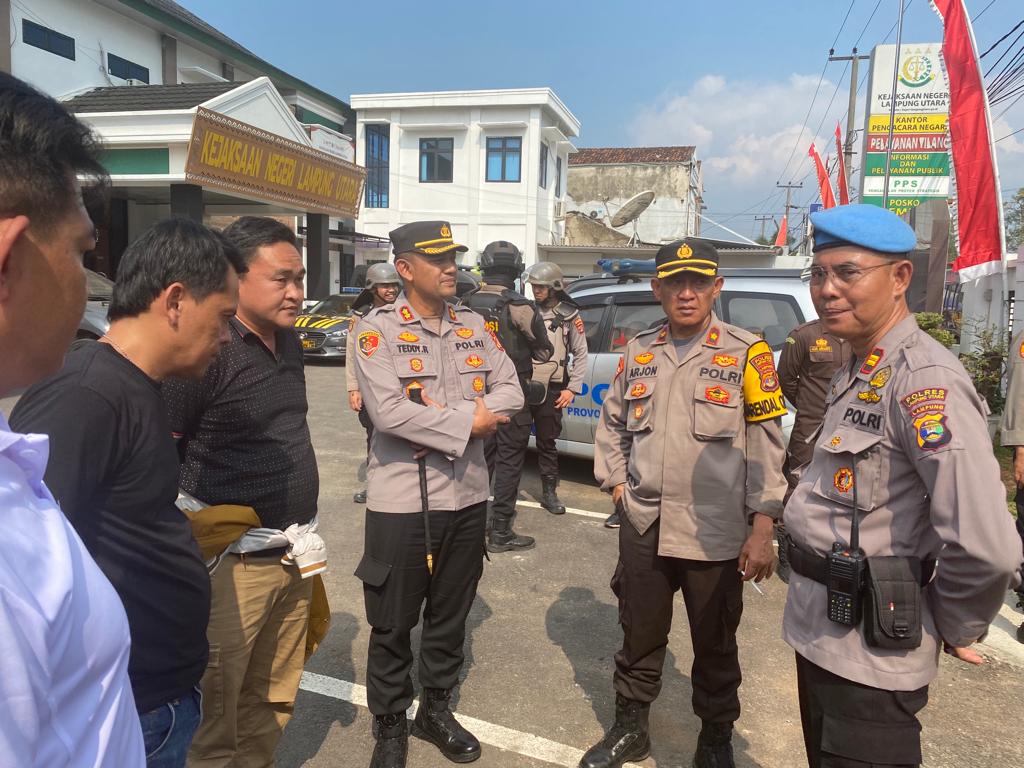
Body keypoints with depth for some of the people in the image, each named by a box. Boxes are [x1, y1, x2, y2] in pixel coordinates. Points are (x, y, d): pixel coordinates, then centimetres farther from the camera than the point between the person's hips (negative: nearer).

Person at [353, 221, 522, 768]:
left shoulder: (473, 326, 7)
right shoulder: (378, 328, -10)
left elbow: (510, 389, 0)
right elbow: (388, 412, -22)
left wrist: (444, 419, -14)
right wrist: (467, 422, -17)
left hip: (468, 495, 5)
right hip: (402, 500, -5)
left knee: (451, 615, 19)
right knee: (393, 623, 10)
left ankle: (436, 709, 39)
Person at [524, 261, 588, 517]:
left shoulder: (569, 315, 3)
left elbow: (580, 355, 5)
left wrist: (572, 389, -1)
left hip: (551, 390, -1)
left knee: (547, 443, 8)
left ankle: (549, 492, 18)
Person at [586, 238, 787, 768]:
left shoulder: (747, 353, -6)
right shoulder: (639, 352, 6)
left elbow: (766, 446, -7)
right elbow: (611, 424, 17)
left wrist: (762, 531, -11)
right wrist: (617, 482, 6)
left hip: (716, 536, -3)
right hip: (643, 529, 3)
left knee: (716, 648, 15)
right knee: (639, 638, 17)